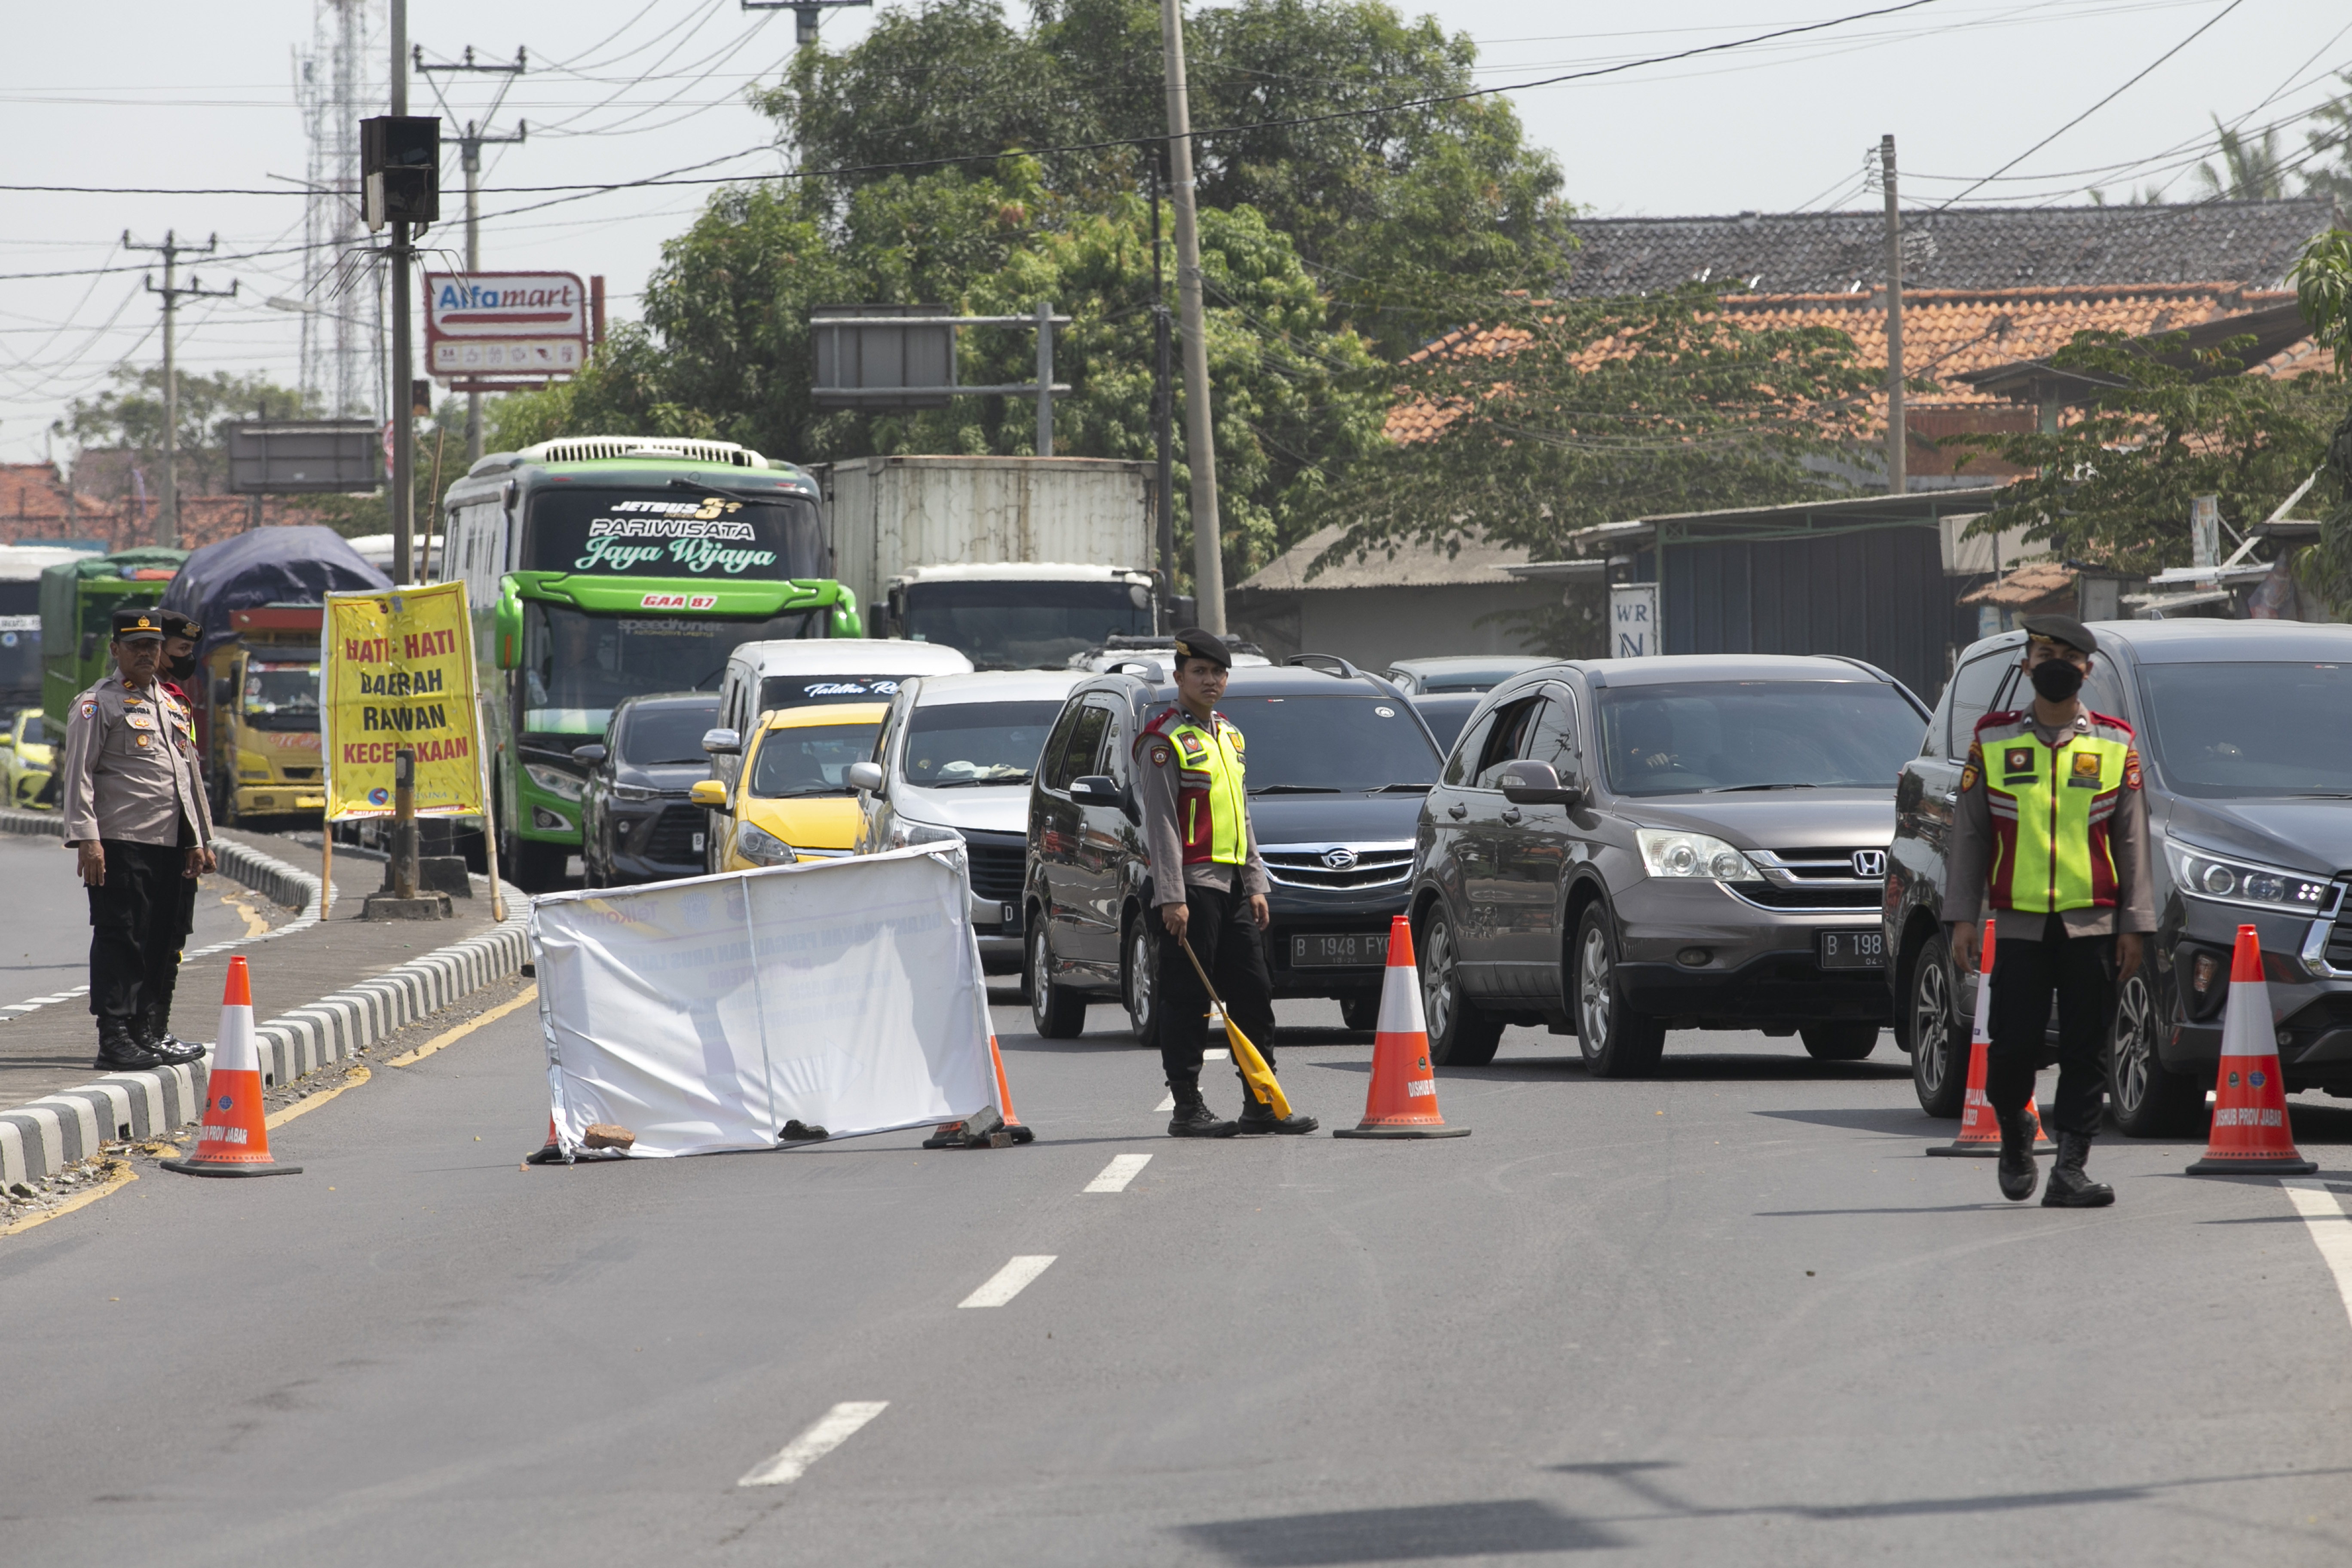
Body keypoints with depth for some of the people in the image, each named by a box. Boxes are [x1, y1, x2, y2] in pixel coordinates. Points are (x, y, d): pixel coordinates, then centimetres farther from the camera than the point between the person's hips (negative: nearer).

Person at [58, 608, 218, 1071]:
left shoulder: (172, 707, 22)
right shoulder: (98, 704, -1)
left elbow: (191, 775, 24)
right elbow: (78, 775, -7)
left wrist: (200, 840, 18)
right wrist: (87, 839, -17)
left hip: (171, 846, 7)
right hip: (122, 845, -7)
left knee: (165, 945, 8)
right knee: (121, 942, -8)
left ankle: (151, 1033, 16)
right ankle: (115, 1041, -7)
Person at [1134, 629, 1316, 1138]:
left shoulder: (1229, 737, 18)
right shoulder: (1165, 741, -7)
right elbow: (1160, 823, -12)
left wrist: (1255, 885, 16)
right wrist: (1171, 897, -18)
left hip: (1232, 886, 8)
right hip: (1192, 886, -8)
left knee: (1254, 994, 8)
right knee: (1188, 1000, -5)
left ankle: (1261, 1103, 13)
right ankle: (1188, 1109, -3)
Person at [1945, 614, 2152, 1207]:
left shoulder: (2115, 745, 8)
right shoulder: (1992, 741, 8)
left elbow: (2132, 841, 7)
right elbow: (1968, 835, 9)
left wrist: (2134, 925, 1)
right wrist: (1962, 918, 1)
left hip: (2093, 926, 0)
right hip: (2018, 925, 0)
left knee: (2084, 1053, -3)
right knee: (2013, 1046, -4)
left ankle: (2070, 1169, 1)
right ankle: (2014, 1137, 23)